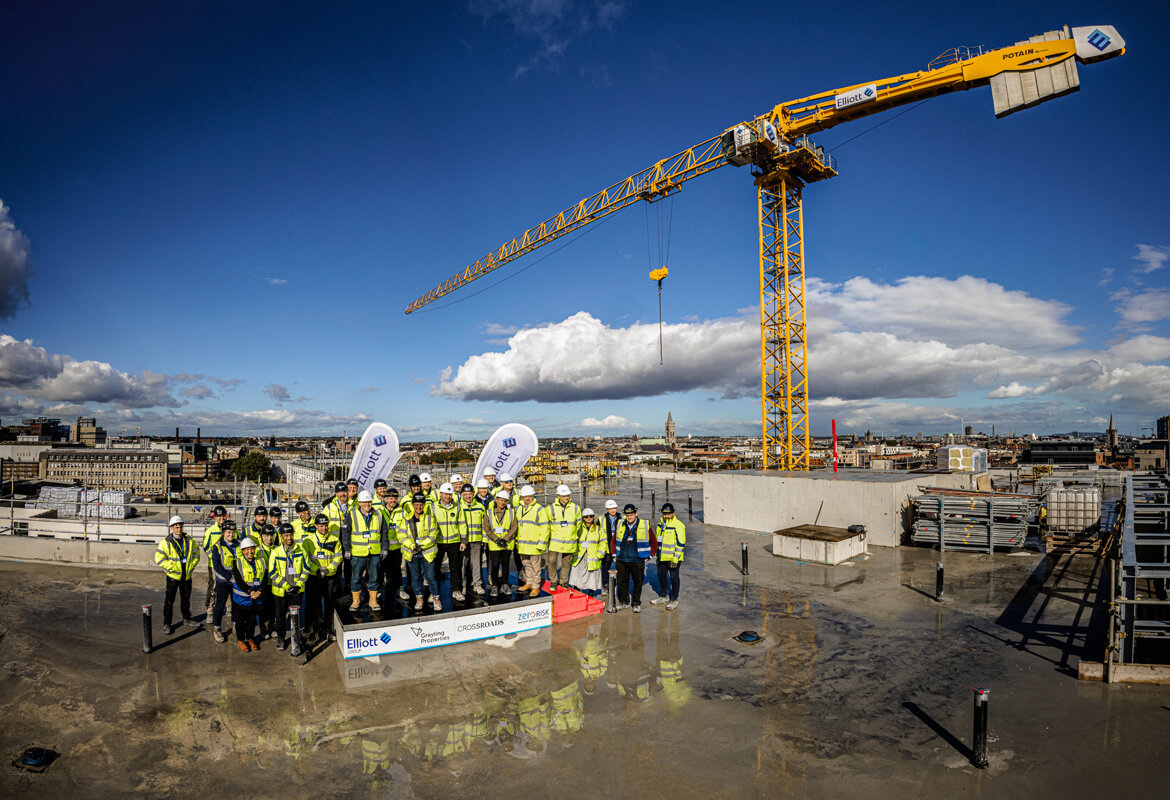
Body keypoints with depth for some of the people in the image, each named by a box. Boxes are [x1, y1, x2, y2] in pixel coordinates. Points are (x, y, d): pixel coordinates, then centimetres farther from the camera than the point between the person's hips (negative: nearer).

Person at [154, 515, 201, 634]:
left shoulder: (189, 541, 2)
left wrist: (192, 565, -2)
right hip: (173, 575, -4)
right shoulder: (166, 542, -11)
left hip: (187, 575, 4)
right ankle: (166, 624, 14)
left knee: (186, 599, 17)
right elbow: (159, 558, -14)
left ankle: (187, 619, 31)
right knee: (169, 601, 2)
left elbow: (196, 554, 10)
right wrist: (172, 567, -18)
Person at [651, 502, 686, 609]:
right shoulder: (660, 523, 8)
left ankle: (674, 600, 17)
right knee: (661, 575, 17)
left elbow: (680, 544, -17)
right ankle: (664, 596, 33)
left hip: (672, 558, -7)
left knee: (673, 577, 4)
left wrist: (675, 559, -19)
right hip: (662, 557, 7)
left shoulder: (678, 525, -17)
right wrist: (657, 554, 19)